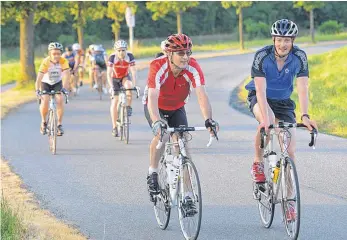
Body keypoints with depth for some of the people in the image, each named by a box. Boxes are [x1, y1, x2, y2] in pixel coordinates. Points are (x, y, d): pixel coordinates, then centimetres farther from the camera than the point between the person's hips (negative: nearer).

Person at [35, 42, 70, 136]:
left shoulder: (63, 61, -25)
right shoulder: (46, 62, -29)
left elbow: (66, 75, -34)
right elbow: (39, 77, -35)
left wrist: (64, 88, -48)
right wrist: (37, 90, -46)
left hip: (57, 83, 1)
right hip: (46, 83, -1)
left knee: (60, 100, -21)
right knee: (45, 101, -23)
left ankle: (59, 124, -7)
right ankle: (43, 122, 2)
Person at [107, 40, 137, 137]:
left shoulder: (130, 56, -24)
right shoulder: (112, 57, -26)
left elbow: (133, 72, -26)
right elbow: (109, 74, -29)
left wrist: (134, 84, -39)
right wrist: (111, 87, -39)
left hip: (125, 77, 1)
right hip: (115, 78, -1)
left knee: (128, 86, -35)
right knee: (114, 101, -9)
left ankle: (128, 107, -13)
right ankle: (114, 127, -3)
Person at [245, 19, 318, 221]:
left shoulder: (299, 57, -19)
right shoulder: (262, 56, -25)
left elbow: (303, 88, -25)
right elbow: (260, 90, -31)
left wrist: (305, 116, -38)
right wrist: (265, 117, -44)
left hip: (283, 102, 3)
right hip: (260, 99, -3)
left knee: (290, 150, -7)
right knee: (266, 122, -38)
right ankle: (258, 163, -15)